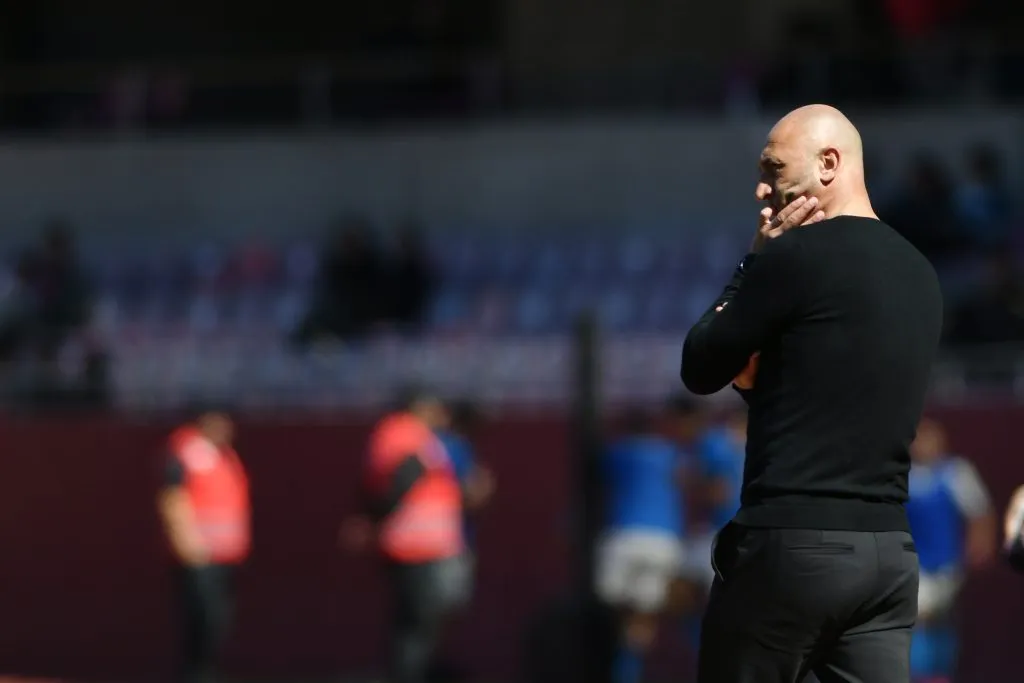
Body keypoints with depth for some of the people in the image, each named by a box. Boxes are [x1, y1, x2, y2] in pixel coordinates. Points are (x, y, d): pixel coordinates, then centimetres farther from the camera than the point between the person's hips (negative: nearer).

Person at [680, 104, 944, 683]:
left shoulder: (795, 256, -11)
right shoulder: (918, 274, 14)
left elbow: (701, 369, 1)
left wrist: (756, 262, 6)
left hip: (793, 543, -7)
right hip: (890, 550, 7)